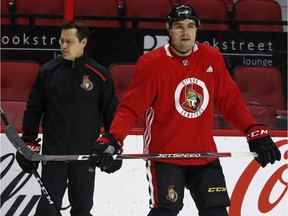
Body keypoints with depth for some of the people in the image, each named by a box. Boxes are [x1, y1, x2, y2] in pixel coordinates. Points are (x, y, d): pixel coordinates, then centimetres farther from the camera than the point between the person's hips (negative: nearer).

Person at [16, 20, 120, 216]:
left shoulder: (99, 74, -1)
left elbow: (111, 112, 4)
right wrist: (28, 142, 4)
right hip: (53, 153, 0)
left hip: (86, 155, 0)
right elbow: (33, 110, 8)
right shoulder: (48, 71, 2)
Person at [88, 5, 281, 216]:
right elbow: (130, 108, -14)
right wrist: (111, 140, -28)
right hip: (164, 155, -5)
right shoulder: (152, 64, -13)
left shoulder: (212, 58, 0)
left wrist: (256, 132, 0)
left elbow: (230, 101, 7)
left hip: (204, 154, 5)